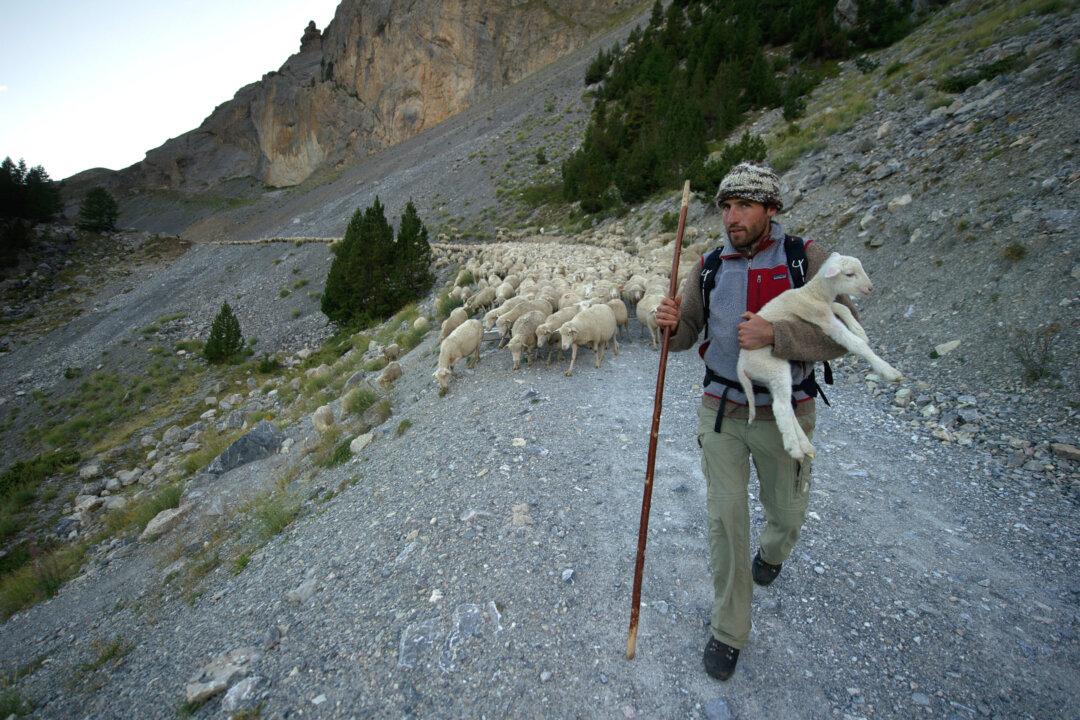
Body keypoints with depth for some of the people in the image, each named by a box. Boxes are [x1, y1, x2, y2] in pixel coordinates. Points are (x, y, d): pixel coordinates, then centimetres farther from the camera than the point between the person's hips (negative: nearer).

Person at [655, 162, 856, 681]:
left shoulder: (805, 258, -11)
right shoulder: (710, 267, -2)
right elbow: (684, 336, 2)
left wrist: (773, 335, -34)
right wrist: (671, 323, -23)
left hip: (783, 414, -1)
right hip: (720, 410, 1)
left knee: (786, 510, 19)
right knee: (726, 518, 3)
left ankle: (773, 549, 58)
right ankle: (728, 628, 23)